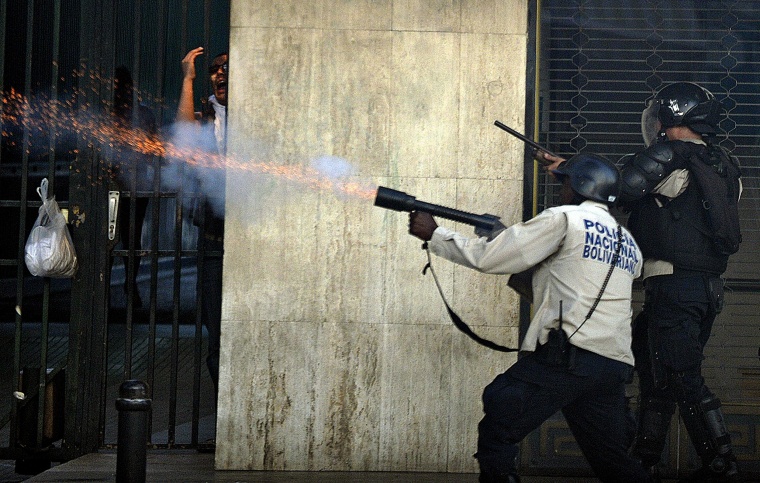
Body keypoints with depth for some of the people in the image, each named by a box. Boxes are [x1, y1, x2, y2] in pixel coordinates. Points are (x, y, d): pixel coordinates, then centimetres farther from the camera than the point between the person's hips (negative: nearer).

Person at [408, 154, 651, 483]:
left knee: (495, 435, -3)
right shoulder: (629, 243, 23)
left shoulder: (564, 219, 2)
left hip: (566, 356, -8)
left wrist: (434, 234, 12)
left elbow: (488, 257, 1)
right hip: (616, 366, 8)